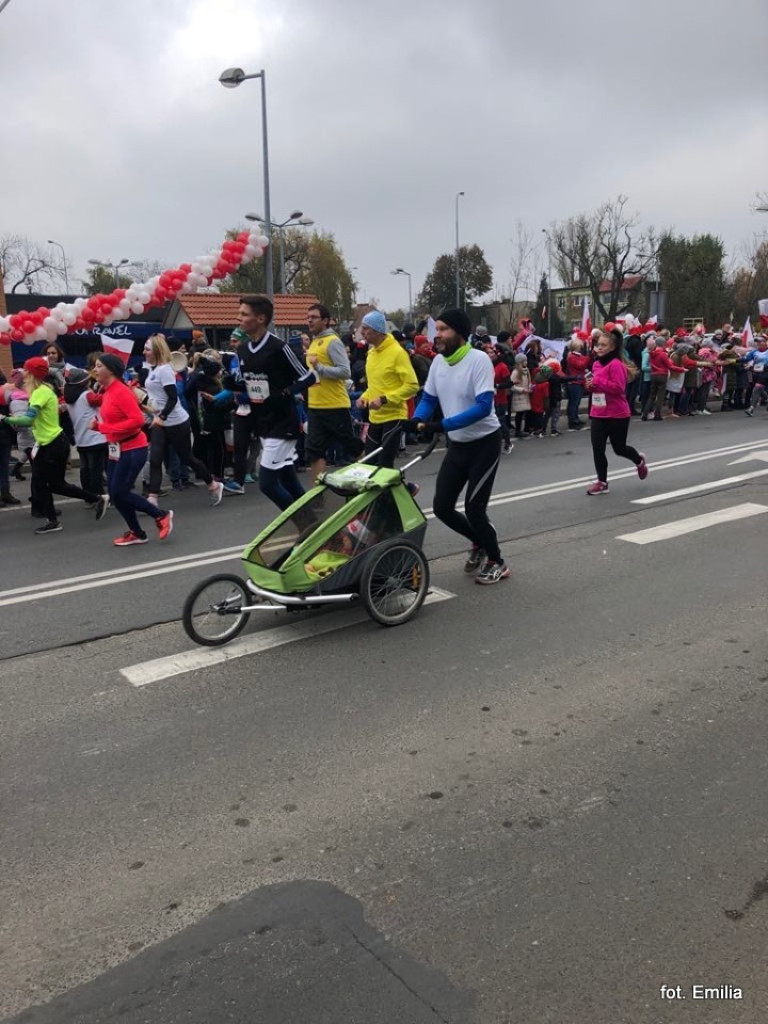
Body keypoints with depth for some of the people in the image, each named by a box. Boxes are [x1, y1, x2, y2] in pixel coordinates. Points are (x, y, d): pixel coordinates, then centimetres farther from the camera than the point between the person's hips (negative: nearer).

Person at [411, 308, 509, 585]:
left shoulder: (478, 359, -20)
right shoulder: (438, 361, 0)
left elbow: (484, 406, -27)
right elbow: (428, 398, 7)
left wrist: (445, 424, -35)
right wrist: (419, 419, -15)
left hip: (485, 443, -7)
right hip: (457, 444, 7)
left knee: (474, 508, -6)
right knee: (441, 507, 4)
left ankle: (497, 562, 17)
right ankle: (479, 542, 31)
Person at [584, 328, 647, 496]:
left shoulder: (616, 364, -16)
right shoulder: (597, 363, 9)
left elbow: (619, 388, -24)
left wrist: (597, 382, -26)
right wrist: (590, 384, -1)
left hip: (617, 415, -7)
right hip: (598, 414, 7)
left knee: (619, 449, 9)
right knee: (597, 449, 0)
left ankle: (640, 461, 41)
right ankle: (602, 482, 12)